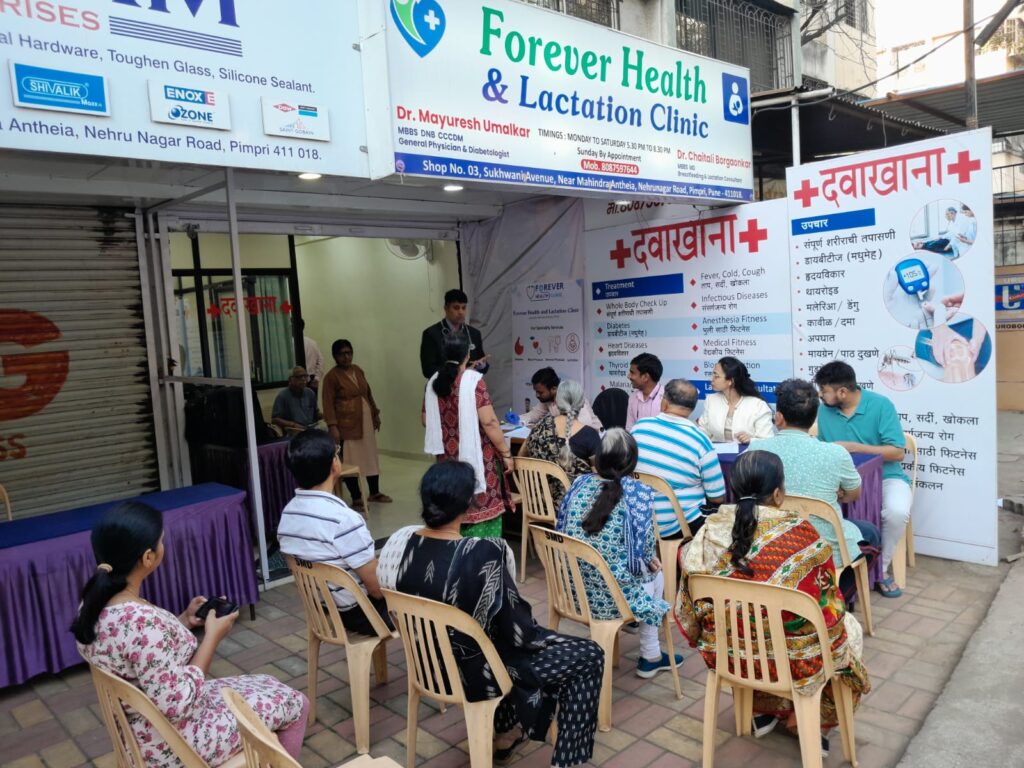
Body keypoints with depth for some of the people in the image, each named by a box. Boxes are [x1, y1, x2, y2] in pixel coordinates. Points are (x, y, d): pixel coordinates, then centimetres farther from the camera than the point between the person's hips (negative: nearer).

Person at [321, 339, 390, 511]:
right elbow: (328, 404, -13)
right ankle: (356, 498, 5)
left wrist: (375, 413, 18)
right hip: (347, 424, -7)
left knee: (370, 456, 14)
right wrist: (333, 426, -20)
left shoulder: (358, 370, 10)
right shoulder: (332, 376, -10)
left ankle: (375, 492, 27)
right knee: (350, 460, -3)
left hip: (366, 421, 7)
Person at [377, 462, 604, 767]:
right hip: (473, 672, -6)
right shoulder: (486, 553, -31)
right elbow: (518, 631, -21)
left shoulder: (397, 542, -13)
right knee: (589, 655, 9)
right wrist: (536, 634, 3)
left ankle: (507, 732, 41)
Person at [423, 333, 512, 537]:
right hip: (476, 457, -5)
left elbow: (426, 421, 13)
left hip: (448, 458, 5)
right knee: (482, 507, 4)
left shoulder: (433, 382, 3)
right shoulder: (473, 380, -13)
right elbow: (489, 422, -17)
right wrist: (506, 453, -8)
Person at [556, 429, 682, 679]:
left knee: (650, 569, 32)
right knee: (656, 574, 29)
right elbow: (644, 547, -11)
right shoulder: (638, 492, -14)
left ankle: (651, 654, 46)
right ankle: (650, 657, 38)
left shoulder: (579, 484, -1)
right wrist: (651, 561, 14)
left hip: (572, 590, 5)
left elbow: (560, 531, 7)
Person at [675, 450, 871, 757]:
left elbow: (689, 608, -2)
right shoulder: (799, 532, -22)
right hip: (790, 659, -4)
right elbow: (828, 610, -8)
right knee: (849, 630, 26)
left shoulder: (710, 530, -12)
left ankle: (764, 709, 34)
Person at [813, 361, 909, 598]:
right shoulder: (824, 410, 2)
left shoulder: (880, 405, -11)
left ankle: (880, 569, -6)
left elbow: (897, 453, -15)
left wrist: (853, 447, -20)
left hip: (885, 477, -3)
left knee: (897, 512, -34)